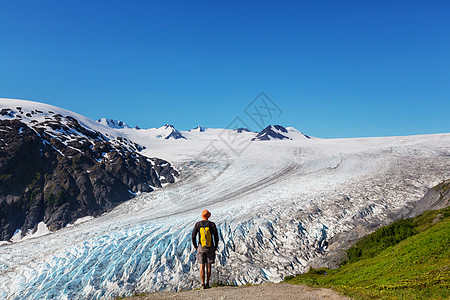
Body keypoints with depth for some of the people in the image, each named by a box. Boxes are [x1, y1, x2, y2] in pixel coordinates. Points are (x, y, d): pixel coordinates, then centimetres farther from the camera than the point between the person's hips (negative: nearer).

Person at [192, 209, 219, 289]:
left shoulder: (198, 224, -3)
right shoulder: (212, 224, -6)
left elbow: (193, 236, -4)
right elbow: (216, 236, -7)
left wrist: (195, 246, 8)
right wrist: (216, 246, 6)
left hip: (201, 248, 1)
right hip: (210, 248, 0)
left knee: (202, 266, 5)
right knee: (208, 266, 8)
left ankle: (203, 284, 0)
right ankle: (207, 283, 9)